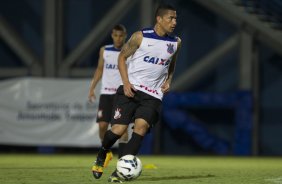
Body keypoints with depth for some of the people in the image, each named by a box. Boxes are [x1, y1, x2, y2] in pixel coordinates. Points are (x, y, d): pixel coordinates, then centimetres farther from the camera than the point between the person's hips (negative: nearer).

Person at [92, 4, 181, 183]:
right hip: (131, 89, -2)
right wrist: (126, 82, -9)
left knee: (142, 126, -22)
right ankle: (101, 157, 22)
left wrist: (168, 81, 7)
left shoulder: (176, 42, 8)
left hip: (153, 95, 2)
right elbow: (122, 57, 3)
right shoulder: (141, 37, -5)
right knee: (119, 129, -12)